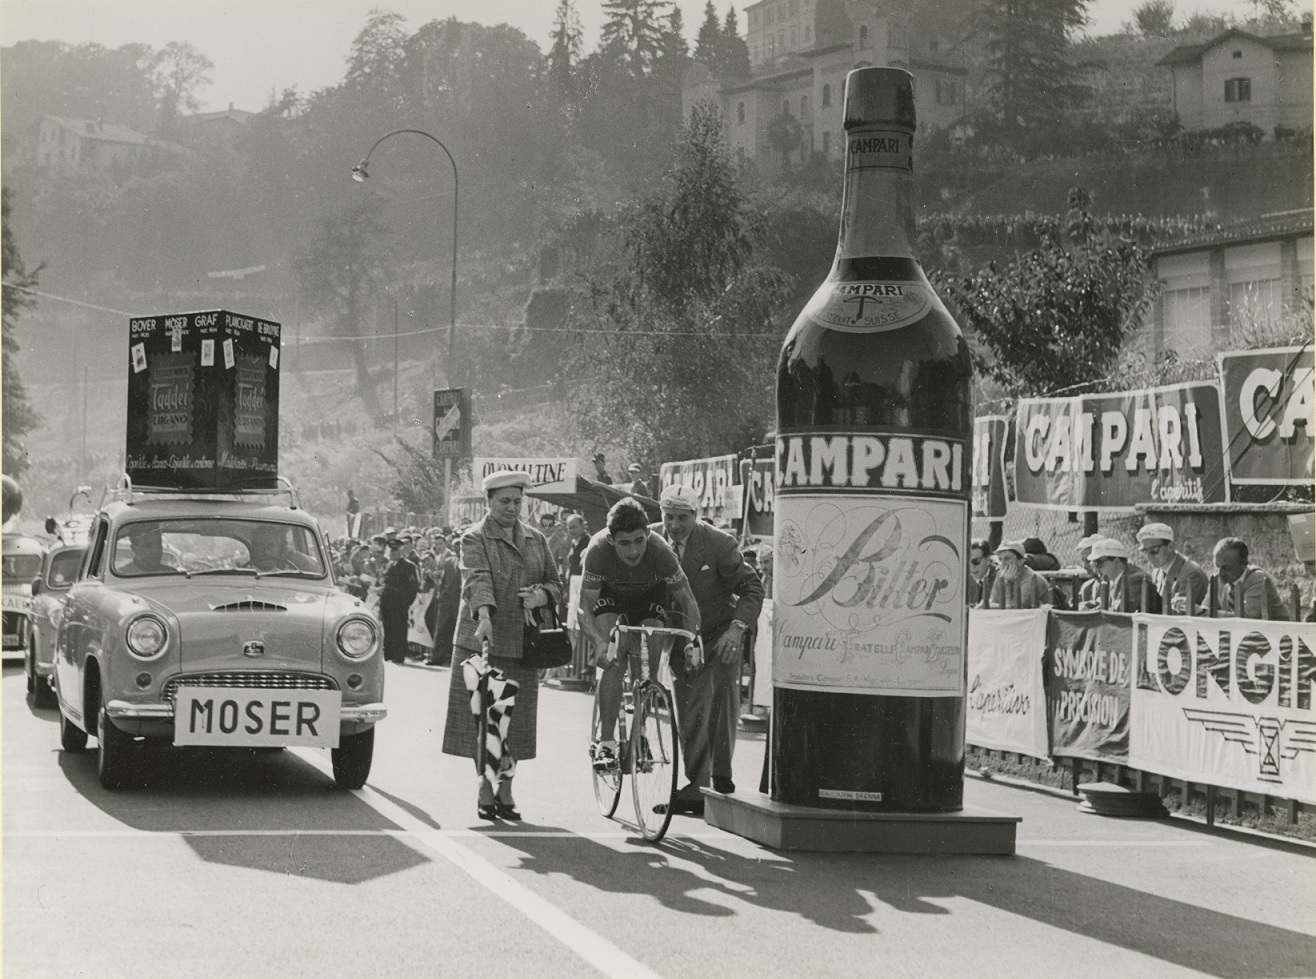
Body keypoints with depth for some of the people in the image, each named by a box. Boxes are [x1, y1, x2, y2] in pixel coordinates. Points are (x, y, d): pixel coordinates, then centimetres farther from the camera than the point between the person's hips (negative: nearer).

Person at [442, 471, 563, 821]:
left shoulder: (536, 540, 16)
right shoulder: (475, 538, -2)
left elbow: (555, 583, 20)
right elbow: (477, 580, -19)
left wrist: (542, 595, -4)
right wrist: (484, 616, -36)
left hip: (522, 643, 4)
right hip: (482, 639, -4)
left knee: (515, 718, 3)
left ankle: (505, 792, 13)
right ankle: (485, 792, 4)